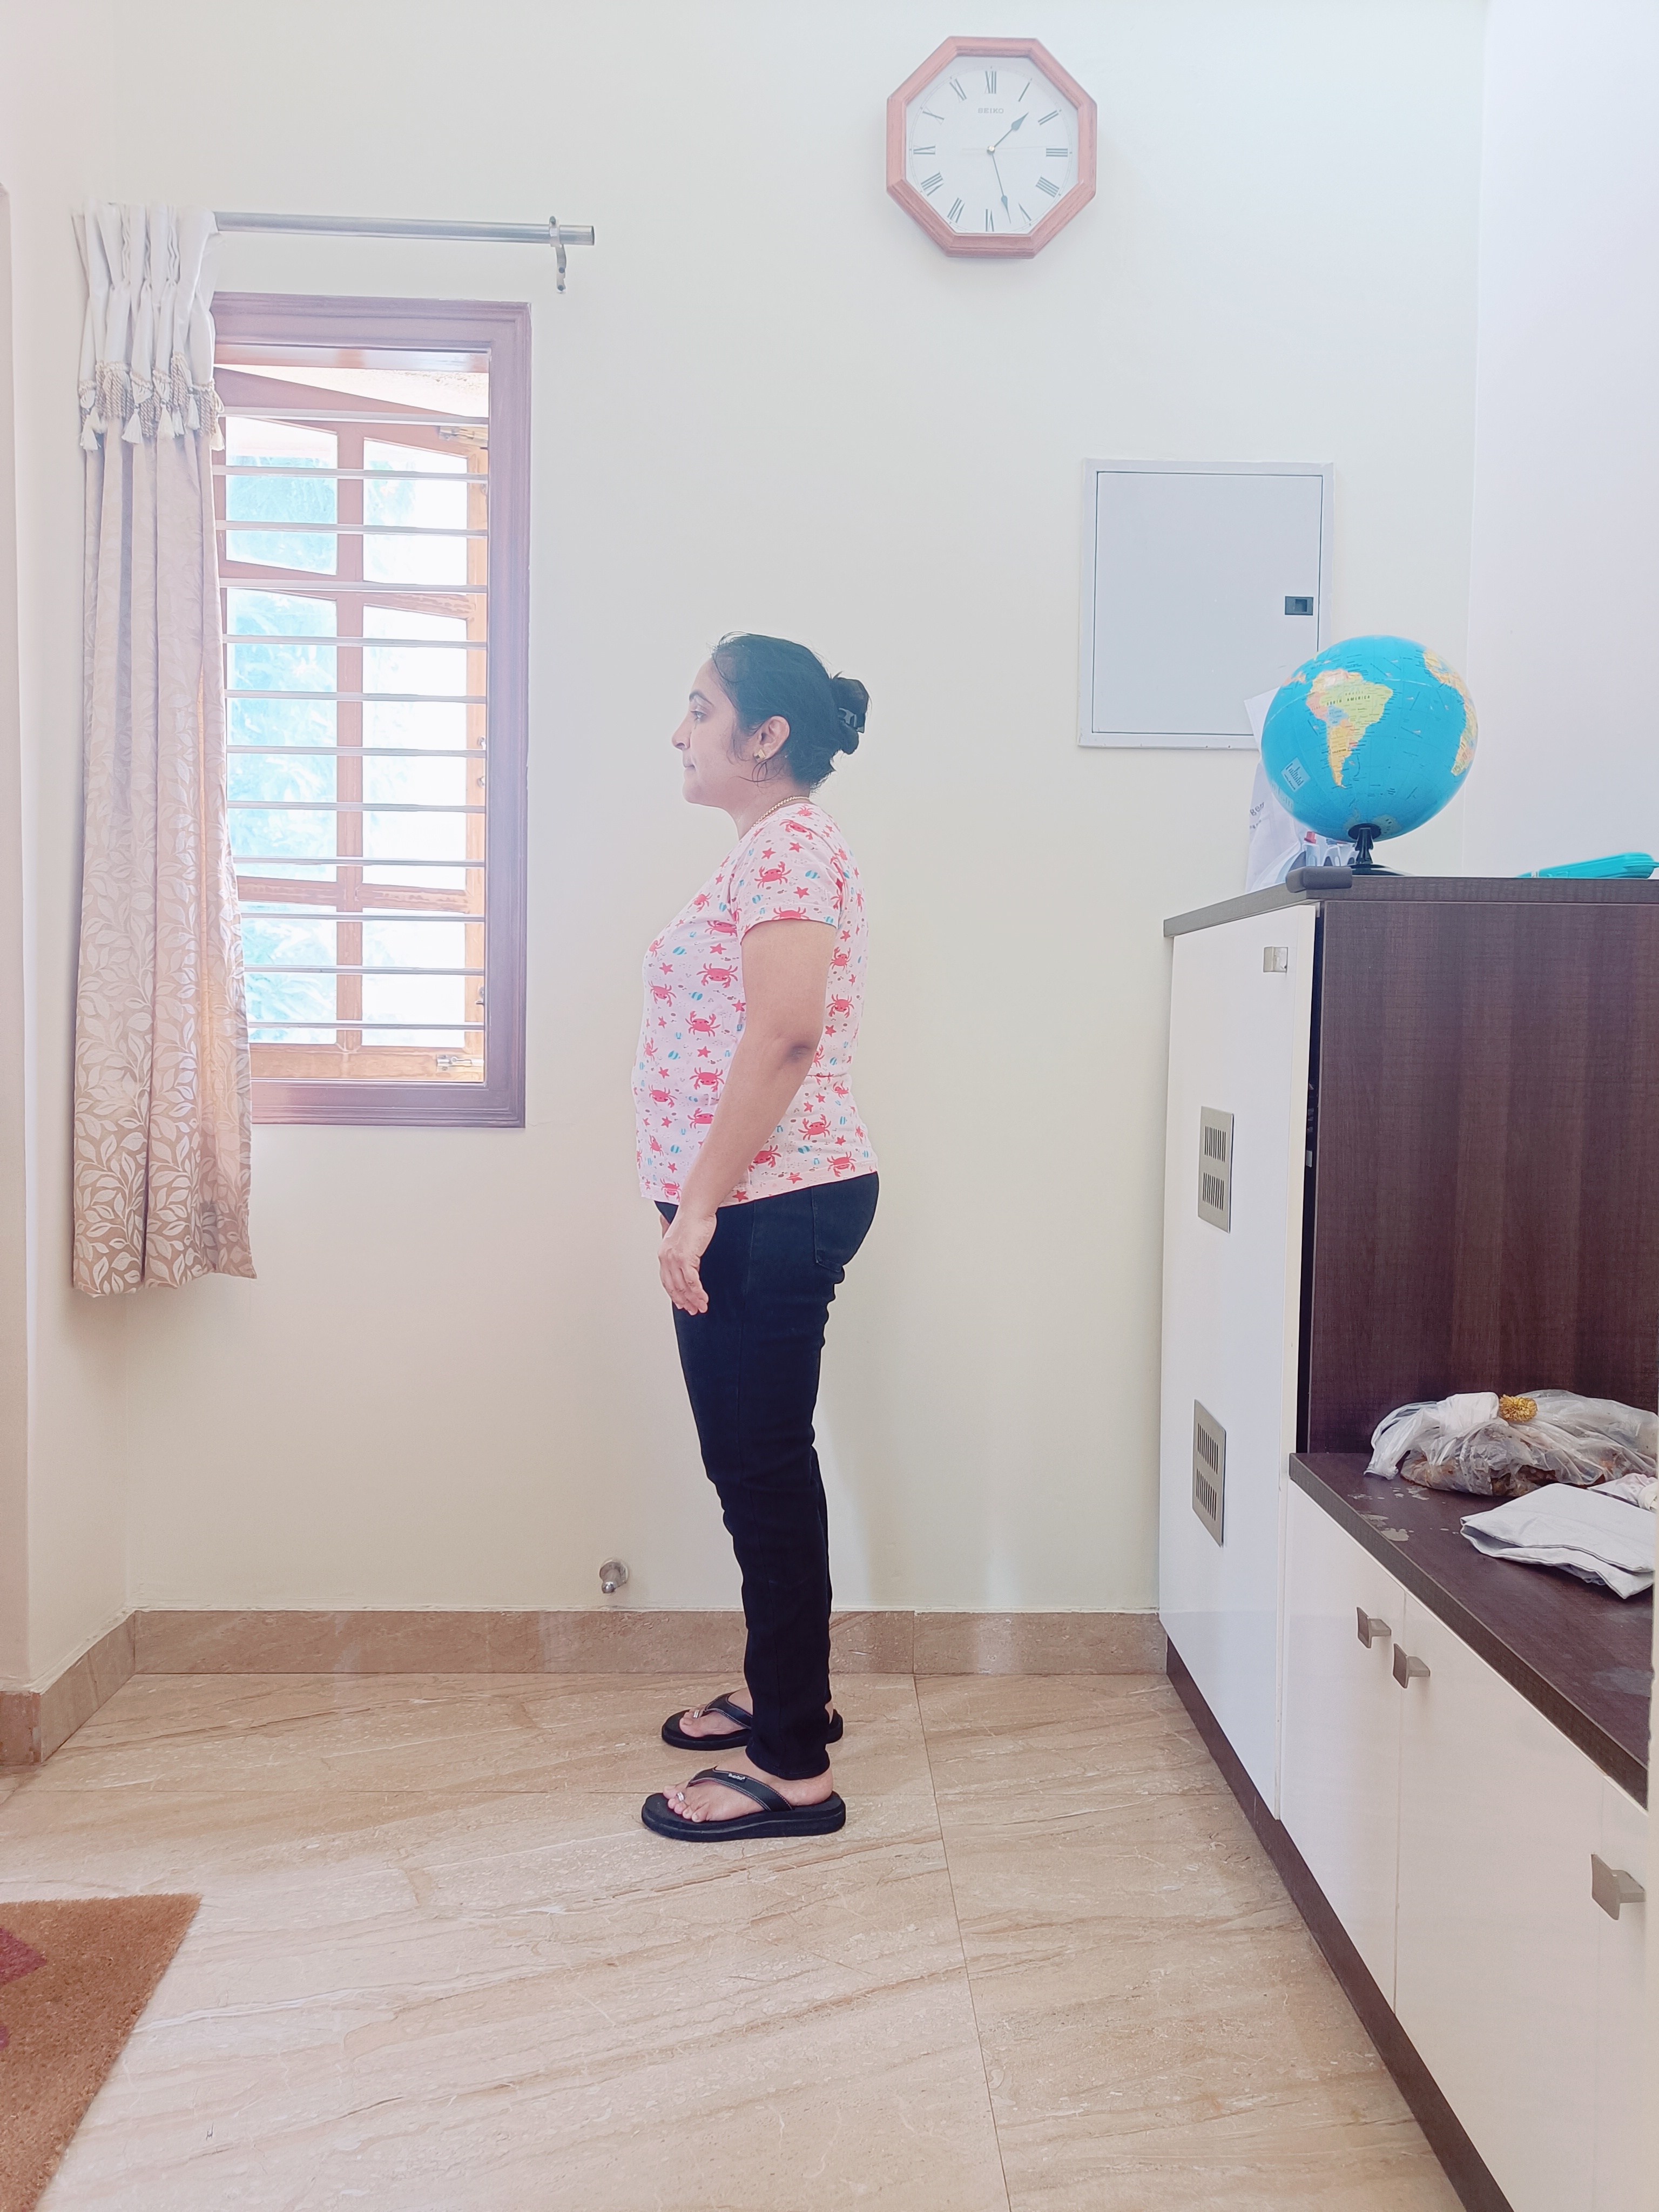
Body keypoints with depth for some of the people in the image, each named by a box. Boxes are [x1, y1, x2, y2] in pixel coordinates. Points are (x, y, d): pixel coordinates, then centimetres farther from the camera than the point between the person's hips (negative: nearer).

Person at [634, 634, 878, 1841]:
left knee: (765, 1469, -3)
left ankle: (793, 1767, 10)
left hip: (772, 1206, -11)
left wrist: (698, 1206, -23)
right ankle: (786, 1691, 35)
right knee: (755, 1461, 18)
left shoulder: (787, 850, -13)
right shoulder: (776, 847, 20)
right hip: (762, 1207, 11)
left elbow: (783, 1036, -24)